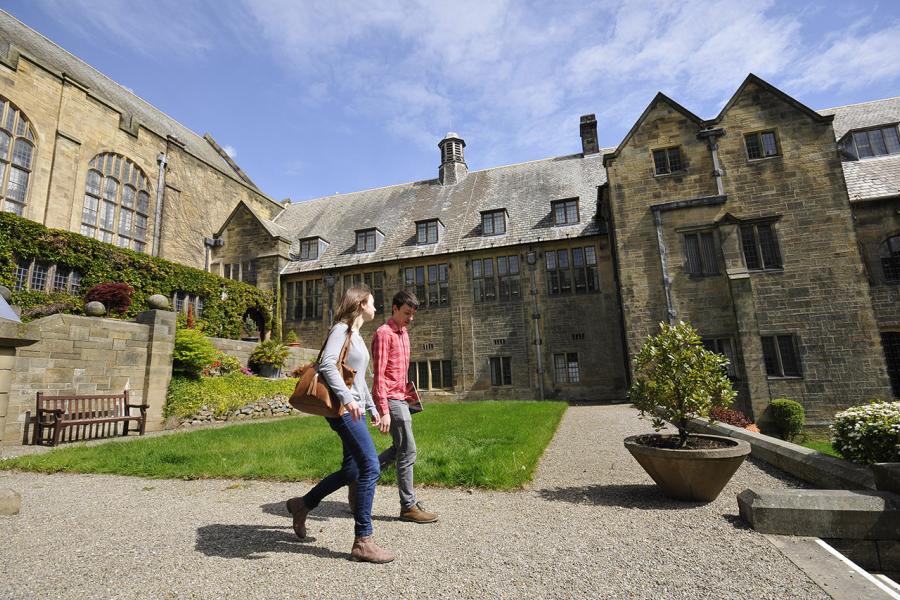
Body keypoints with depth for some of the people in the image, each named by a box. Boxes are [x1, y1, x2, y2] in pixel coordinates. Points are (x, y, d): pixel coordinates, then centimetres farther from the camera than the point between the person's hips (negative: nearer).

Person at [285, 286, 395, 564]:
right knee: (371, 467, -13)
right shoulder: (341, 329, -7)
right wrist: (347, 398, -31)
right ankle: (363, 541, -4)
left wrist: (371, 407, 25)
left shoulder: (356, 335, 20)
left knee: (352, 470, 13)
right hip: (342, 408, -10)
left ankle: (303, 504, 32)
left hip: (355, 410, 10)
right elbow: (327, 365, -22)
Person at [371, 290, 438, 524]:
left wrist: (407, 391, 15)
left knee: (399, 448, 17)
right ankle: (409, 507, 9)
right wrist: (384, 411, -23)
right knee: (408, 451, -3)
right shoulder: (384, 333, -13)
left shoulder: (403, 333, 15)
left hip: (400, 398, 9)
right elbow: (379, 375, -19)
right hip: (390, 399, -9)